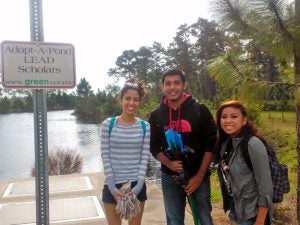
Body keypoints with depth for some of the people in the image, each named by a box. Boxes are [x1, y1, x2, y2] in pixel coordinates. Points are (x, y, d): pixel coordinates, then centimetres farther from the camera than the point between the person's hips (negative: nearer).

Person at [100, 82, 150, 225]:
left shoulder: (145, 126, 1)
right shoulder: (108, 124, -3)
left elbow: (145, 157, -1)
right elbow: (105, 156, -4)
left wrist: (138, 186, -9)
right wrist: (113, 187, -10)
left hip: (136, 185, 1)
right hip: (112, 186, -1)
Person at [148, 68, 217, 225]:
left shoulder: (200, 110, -6)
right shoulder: (156, 115, 0)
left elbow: (211, 144, -7)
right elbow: (154, 147, 4)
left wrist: (200, 175, -11)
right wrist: (168, 163, -14)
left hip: (199, 175, -1)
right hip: (170, 177, 2)